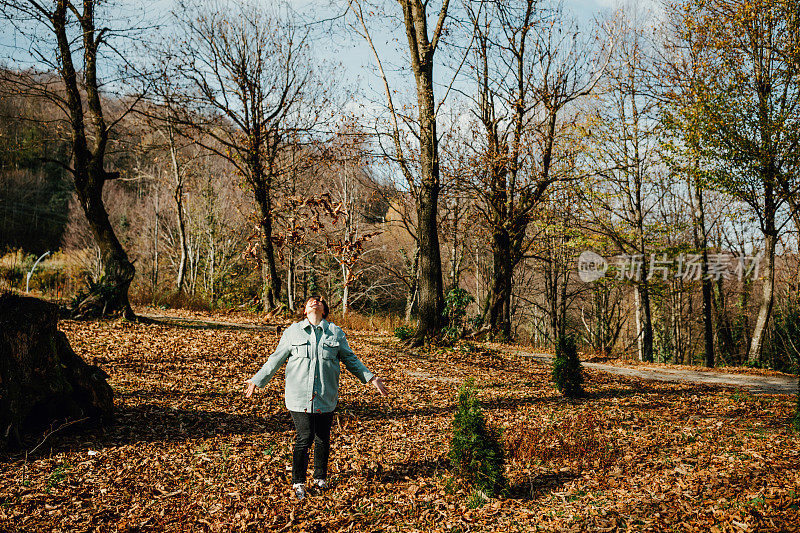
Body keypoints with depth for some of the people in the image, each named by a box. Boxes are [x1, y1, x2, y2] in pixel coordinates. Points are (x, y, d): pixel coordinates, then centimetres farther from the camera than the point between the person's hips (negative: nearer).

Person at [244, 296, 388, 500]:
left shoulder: (336, 333, 9)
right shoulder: (292, 332, 7)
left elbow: (350, 359, 15)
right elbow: (276, 359, 12)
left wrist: (371, 378, 9)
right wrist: (256, 381, 11)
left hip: (325, 397, 2)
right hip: (299, 396, -2)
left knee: (323, 438, 8)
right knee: (304, 438, -6)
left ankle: (320, 478, 29)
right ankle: (298, 483, 11)